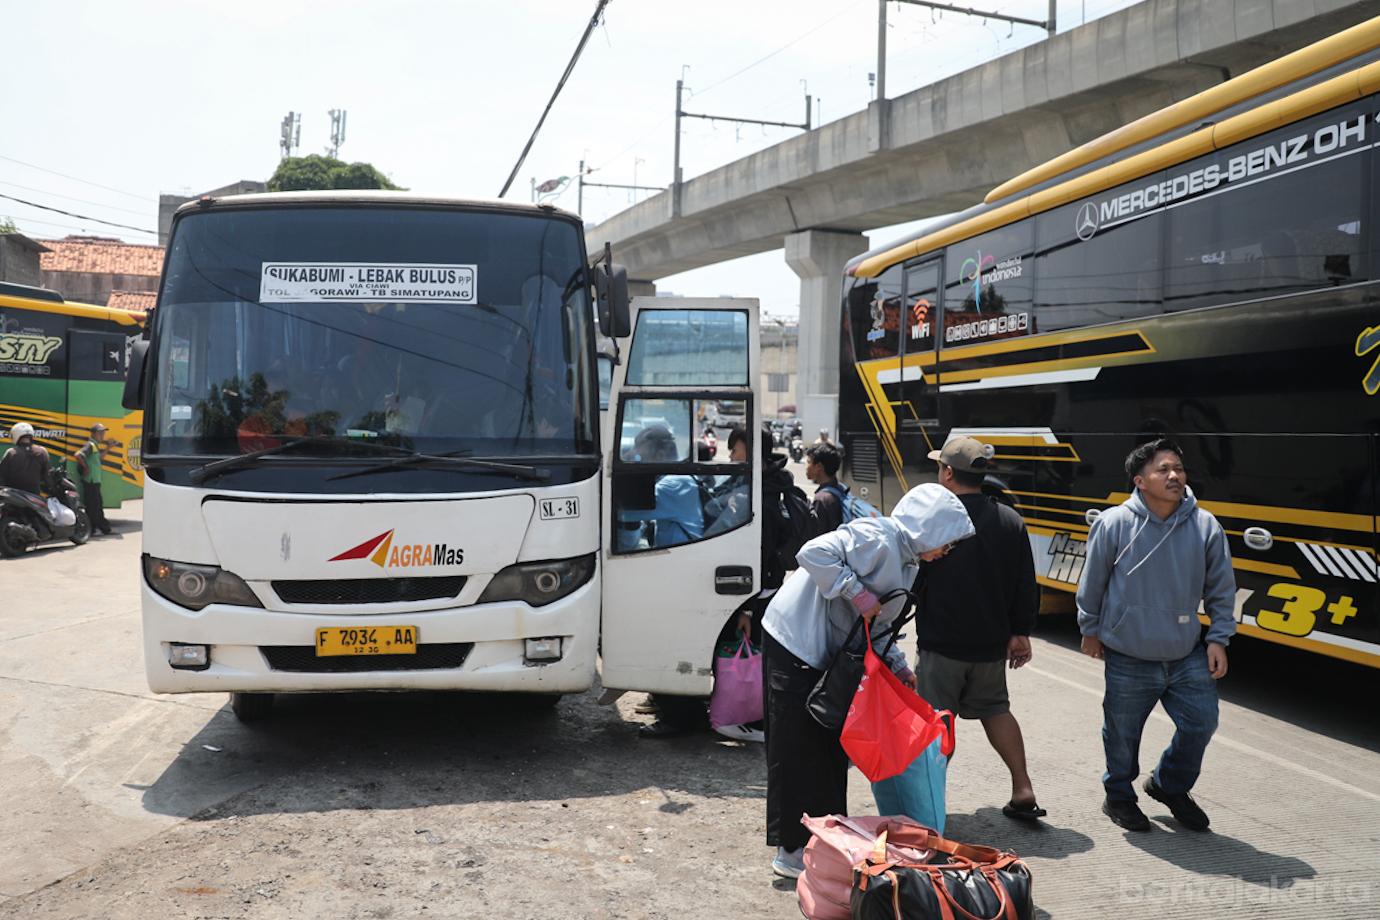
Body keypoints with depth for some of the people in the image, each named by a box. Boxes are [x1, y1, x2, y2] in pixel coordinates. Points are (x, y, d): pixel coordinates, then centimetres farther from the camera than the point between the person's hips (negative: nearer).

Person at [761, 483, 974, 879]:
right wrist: (856, 592, -26)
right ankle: (792, 853, 5)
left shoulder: (906, 561, 13)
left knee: (829, 746, 15)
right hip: (795, 643, -10)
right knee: (798, 749, -4)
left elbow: (876, 624, 19)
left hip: (823, 653, 10)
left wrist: (898, 666, 9)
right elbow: (814, 553, -30)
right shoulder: (877, 539, -20)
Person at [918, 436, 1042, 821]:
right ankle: (1023, 790, 18)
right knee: (995, 709, 21)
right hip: (991, 643, 6)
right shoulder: (1010, 521, 2)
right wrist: (1020, 632, 14)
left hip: (941, 643, -5)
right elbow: (1026, 585, 6)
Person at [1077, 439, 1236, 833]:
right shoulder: (1114, 524, -13)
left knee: (1201, 722, 4)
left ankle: (1169, 785, 32)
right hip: (1128, 658, -2)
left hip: (1188, 656, 3)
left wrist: (1218, 639, 2)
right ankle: (1119, 796, 35)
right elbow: (1092, 584, 0)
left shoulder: (1206, 527, -6)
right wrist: (1090, 629, 8)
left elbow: (1221, 590, 5)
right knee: (1122, 734, 10)